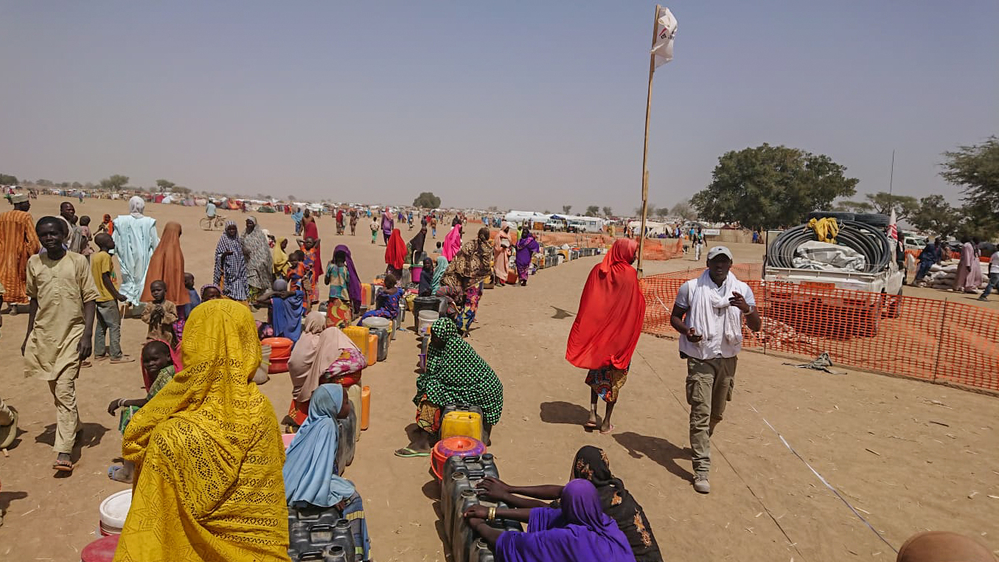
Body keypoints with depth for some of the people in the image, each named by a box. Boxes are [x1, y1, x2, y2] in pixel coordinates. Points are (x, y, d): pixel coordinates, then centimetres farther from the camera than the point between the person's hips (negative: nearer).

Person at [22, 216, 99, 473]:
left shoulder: (78, 261, -6)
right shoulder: (34, 263, 5)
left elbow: (89, 299, -5)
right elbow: (33, 299, 14)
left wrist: (87, 334, -12)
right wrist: (28, 335, 14)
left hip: (72, 334, -4)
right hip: (43, 334, 4)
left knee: (64, 390, -10)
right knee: (55, 390, 15)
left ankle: (64, 451, -10)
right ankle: (74, 427, 37)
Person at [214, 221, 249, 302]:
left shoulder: (238, 240, 12)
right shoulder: (223, 239, -3)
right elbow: (219, 256, -8)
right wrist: (225, 254, -25)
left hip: (237, 270, 5)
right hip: (227, 270, -5)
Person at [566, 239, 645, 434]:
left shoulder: (598, 270, -3)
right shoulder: (629, 274, -15)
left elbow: (585, 303, -1)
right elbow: (637, 306, -15)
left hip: (596, 333, 4)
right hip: (619, 335, -3)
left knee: (597, 374, 21)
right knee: (616, 378, 10)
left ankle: (592, 414, 12)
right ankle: (607, 422, 16)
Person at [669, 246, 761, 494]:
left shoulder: (742, 289, 1)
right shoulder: (691, 288, -5)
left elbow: (756, 327, -3)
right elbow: (675, 317, 4)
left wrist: (746, 309, -25)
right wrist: (686, 331, -18)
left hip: (728, 358, 4)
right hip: (700, 358, -3)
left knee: (717, 412, 18)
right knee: (701, 413, -9)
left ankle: (700, 444, 46)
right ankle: (701, 469, -5)